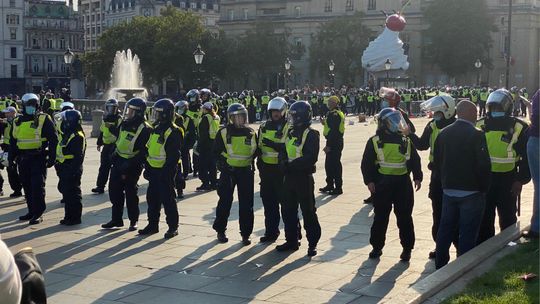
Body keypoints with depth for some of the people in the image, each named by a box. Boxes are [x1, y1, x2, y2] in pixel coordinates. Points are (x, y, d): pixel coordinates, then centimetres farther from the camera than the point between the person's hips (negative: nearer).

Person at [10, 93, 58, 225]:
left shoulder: (44, 120, -5)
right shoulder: (18, 122, 12)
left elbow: (53, 140, -6)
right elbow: (13, 141, 19)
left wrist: (52, 158, -11)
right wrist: (11, 158, 15)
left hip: (39, 159, -6)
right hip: (23, 159, 6)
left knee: (37, 186, -7)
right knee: (27, 186, 11)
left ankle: (38, 214, -1)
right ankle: (32, 211, 22)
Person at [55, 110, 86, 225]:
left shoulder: (78, 136, -17)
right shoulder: (67, 134, 16)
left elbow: (78, 156, -22)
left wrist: (74, 171, -25)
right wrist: (59, 167, 22)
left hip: (71, 169, -10)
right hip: (64, 169, 10)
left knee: (73, 194, -4)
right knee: (66, 192, 15)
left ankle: (75, 218, 4)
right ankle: (69, 216, 24)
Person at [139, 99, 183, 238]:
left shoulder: (173, 132, -16)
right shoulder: (156, 128, 13)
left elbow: (174, 155, -20)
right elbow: (149, 150, 19)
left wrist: (166, 172, -22)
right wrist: (147, 168, 16)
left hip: (165, 171, -9)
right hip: (154, 170, 9)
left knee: (167, 199, -2)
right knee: (152, 198, 13)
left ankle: (173, 227, 8)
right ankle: (153, 224, 24)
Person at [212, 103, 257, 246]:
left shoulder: (250, 133, 5)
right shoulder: (224, 132, -4)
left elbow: (255, 151, 15)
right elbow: (216, 151, 2)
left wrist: (249, 161, 2)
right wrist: (222, 163, -7)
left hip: (246, 171, 2)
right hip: (228, 171, -2)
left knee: (246, 204, 2)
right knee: (225, 201, 3)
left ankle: (245, 233, 11)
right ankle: (220, 231, 18)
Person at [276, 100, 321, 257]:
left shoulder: (311, 134, -12)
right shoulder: (290, 133, 12)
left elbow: (311, 158, -22)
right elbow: (284, 151, 18)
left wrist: (291, 164, -22)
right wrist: (284, 163, -3)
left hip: (304, 177, -8)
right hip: (289, 177, 8)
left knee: (308, 212, 1)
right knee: (288, 210, 13)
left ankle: (313, 243, 10)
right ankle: (291, 240, 25)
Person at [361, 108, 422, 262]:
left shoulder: (406, 141, 7)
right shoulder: (374, 141, 0)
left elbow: (415, 160, 12)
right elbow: (367, 163, -1)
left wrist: (417, 178, 4)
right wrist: (369, 181, -8)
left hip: (403, 184, 1)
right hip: (382, 185, -1)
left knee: (404, 217, 4)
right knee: (380, 217, 6)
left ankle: (407, 248, 14)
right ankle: (377, 247, 19)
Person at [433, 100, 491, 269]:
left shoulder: (443, 133, 4)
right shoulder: (476, 135, -15)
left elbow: (437, 162, 9)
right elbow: (484, 165, -16)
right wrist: (483, 187, -2)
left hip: (448, 190, 6)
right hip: (471, 192, -6)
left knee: (446, 228, 15)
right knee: (467, 232, 2)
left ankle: (440, 265, 22)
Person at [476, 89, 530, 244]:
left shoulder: (519, 128, -4)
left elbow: (527, 157, -3)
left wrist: (521, 180, -7)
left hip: (507, 181, -2)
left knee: (507, 219, 7)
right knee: (484, 219, 10)